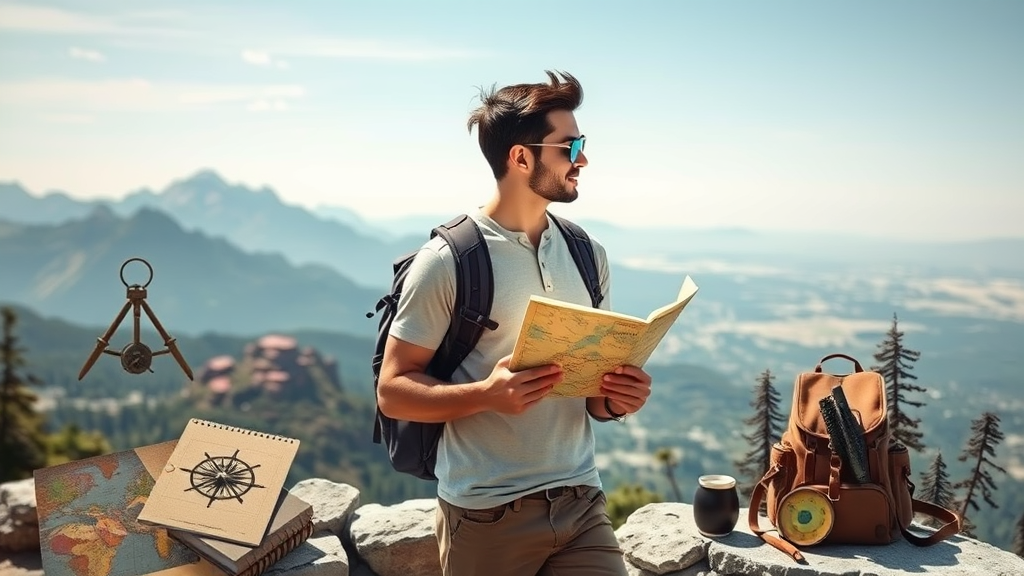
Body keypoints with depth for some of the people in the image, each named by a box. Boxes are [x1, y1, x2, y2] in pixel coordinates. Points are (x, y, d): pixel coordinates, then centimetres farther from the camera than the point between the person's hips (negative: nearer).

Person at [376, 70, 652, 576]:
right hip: (487, 515, -4)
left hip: (581, 503, 4)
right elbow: (393, 391, -9)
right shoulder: (448, 260, -11)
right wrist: (486, 394, -25)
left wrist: (616, 399, -8)